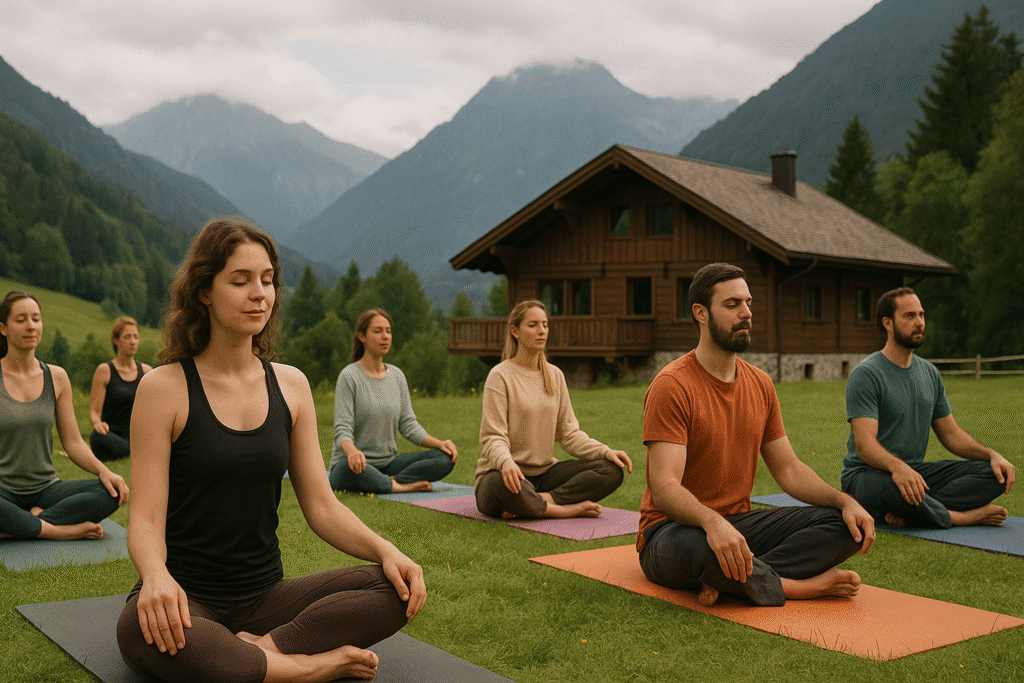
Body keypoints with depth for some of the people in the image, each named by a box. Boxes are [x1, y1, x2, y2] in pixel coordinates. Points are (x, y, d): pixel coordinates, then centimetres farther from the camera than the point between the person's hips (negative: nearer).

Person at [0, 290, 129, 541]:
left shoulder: (56, 377, 7)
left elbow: (73, 442, 7)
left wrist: (103, 471, -13)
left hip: (46, 488, 4)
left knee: (112, 493, -23)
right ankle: (61, 530, -22)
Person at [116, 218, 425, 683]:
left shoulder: (291, 385, 6)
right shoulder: (163, 388, -6)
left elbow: (321, 505, 5)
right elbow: (146, 517, -11)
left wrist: (384, 550, -14)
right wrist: (155, 574, -34)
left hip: (264, 596, 4)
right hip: (186, 596, -3)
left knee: (400, 587, -17)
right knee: (151, 632, -39)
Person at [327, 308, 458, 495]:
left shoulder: (397, 376, 10)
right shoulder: (349, 376, -8)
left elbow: (408, 424, 9)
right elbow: (343, 429, -16)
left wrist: (439, 443, -9)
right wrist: (352, 451, -39)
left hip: (388, 463, 5)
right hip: (359, 464, -5)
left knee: (445, 458, -14)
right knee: (351, 467, -42)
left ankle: (394, 480, -25)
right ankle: (398, 486, -22)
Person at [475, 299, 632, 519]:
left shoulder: (555, 375, 11)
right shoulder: (500, 376, -7)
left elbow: (569, 433, 11)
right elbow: (493, 437, -14)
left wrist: (605, 451, -6)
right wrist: (505, 462, -37)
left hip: (544, 472, 6)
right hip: (507, 474, -5)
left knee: (611, 470, -14)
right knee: (502, 485, -42)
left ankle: (542, 500, -26)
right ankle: (571, 509, -22)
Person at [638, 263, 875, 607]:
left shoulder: (760, 384, 9)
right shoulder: (672, 386, -15)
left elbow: (788, 469, 12)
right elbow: (664, 487, -24)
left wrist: (846, 501, -5)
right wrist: (712, 522, -43)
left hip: (740, 524, 7)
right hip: (675, 530, -7)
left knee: (846, 525, -10)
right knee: (698, 547, -42)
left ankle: (729, 580, -23)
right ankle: (803, 585, -18)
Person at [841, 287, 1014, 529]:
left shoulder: (929, 373, 13)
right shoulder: (866, 375, -12)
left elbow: (950, 432, 16)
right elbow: (864, 444, -23)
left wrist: (992, 454, -3)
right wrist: (896, 466, -44)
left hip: (916, 472, 7)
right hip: (868, 474, -7)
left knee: (996, 474, -12)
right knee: (896, 490, -43)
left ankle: (908, 513, -27)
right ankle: (961, 517, -16)